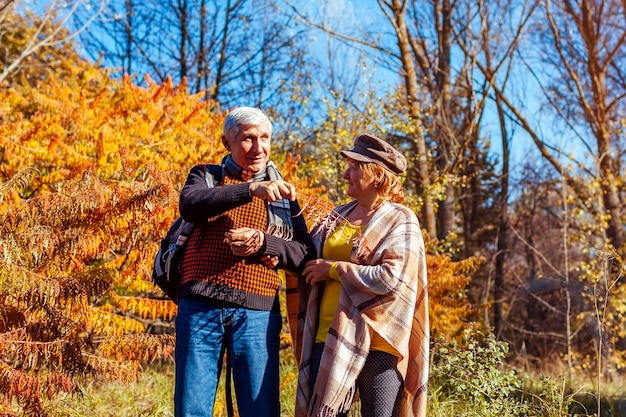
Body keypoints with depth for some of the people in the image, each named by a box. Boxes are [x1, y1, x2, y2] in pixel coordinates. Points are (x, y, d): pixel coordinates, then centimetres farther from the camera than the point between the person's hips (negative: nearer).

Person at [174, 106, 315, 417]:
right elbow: (190, 204, -12)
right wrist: (251, 189, -25)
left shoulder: (281, 194, 16)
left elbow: (306, 254, 8)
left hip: (257, 315, 1)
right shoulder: (206, 176, 12)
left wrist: (263, 243, -11)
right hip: (201, 309, -1)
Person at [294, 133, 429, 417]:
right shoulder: (338, 216, 15)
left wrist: (334, 269, -11)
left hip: (378, 343, -5)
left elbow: (392, 279, -17)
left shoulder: (400, 220, -3)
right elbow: (310, 260, 27)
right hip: (329, 338, 5)